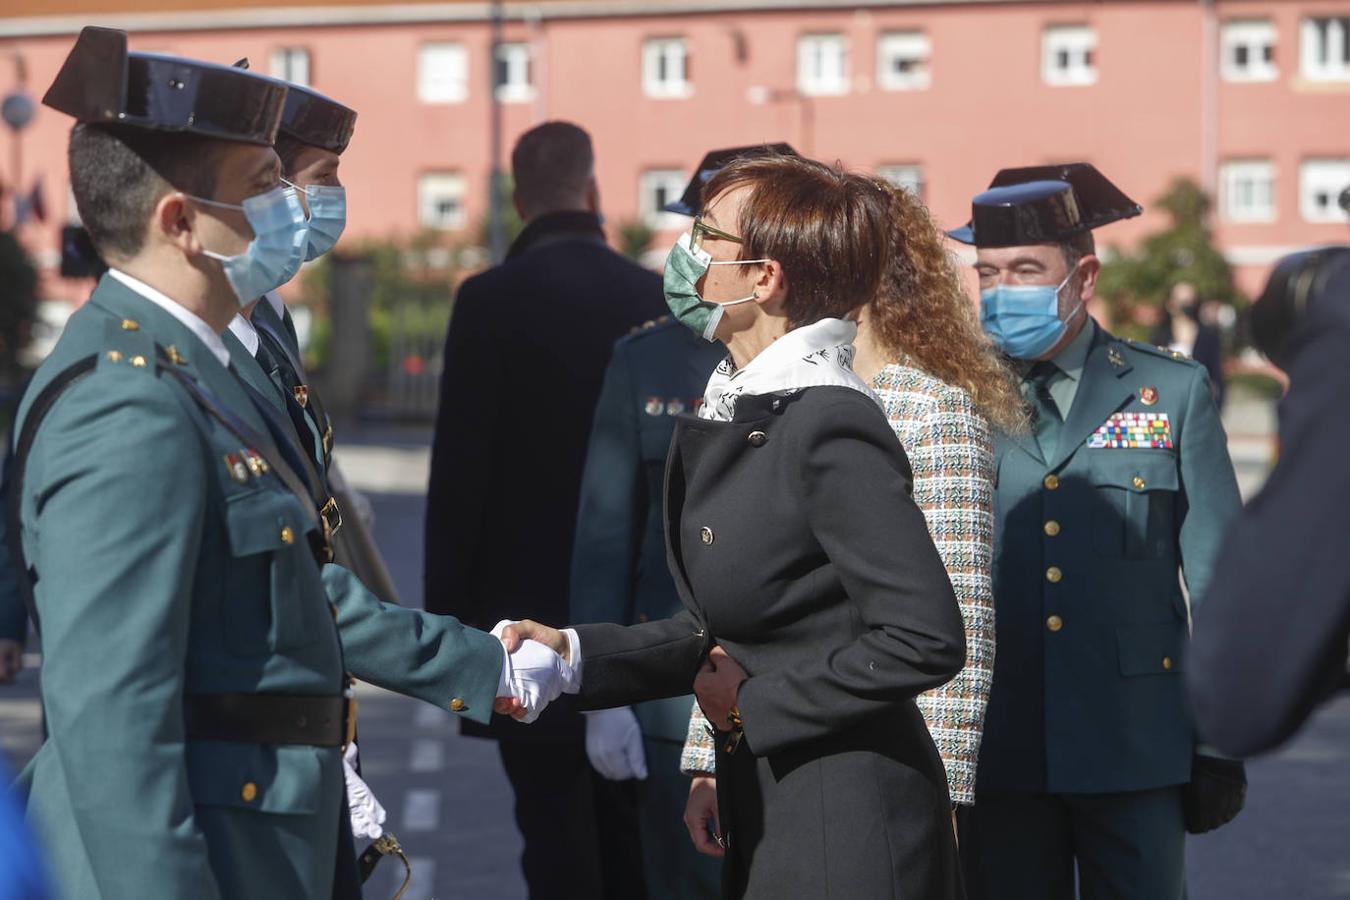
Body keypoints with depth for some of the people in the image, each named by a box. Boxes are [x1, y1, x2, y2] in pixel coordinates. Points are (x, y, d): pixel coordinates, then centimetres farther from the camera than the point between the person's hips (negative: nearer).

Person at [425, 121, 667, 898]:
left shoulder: (492, 300, -10)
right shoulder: (654, 299, 1)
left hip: (528, 601, -4)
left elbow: (461, 468, -10)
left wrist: (447, 606, -3)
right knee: (629, 824, 14)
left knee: (557, 826, -1)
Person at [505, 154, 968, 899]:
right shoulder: (733, 411, 10)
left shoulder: (831, 431, -19)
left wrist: (755, 702, -15)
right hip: (765, 814, 9)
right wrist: (575, 653, 2)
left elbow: (925, 639, -24)